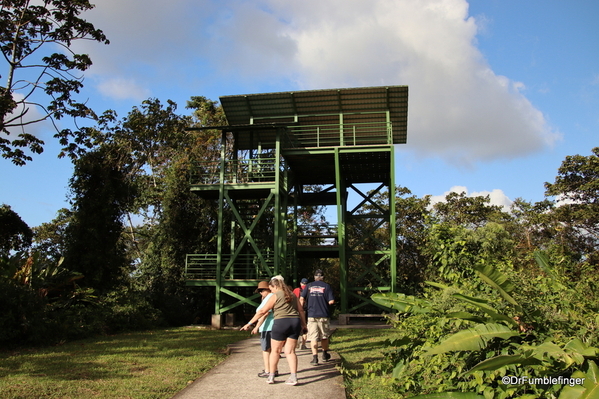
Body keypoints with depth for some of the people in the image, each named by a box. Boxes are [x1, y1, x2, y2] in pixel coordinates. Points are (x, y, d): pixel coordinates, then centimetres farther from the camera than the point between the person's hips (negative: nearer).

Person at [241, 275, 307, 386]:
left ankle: (271, 377, 17)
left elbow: (262, 311, -3)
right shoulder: (292, 295, 14)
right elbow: (300, 310, 15)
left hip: (281, 323, -5)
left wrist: (249, 323, 1)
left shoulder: (275, 296, -2)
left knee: (275, 350, 10)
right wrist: (303, 324, 23)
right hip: (295, 322, 5)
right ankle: (293, 377, 1)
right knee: (290, 351, 8)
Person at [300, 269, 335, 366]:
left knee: (313, 337, 1)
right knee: (324, 336, 16)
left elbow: (301, 299, -3)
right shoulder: (326, 286, 1)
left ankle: (315, 358, -6)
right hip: (324, 315, 0)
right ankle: (325, 355, 30)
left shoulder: (309, 286, 5)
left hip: (311, 315, 0)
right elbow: (331, 301, -7)